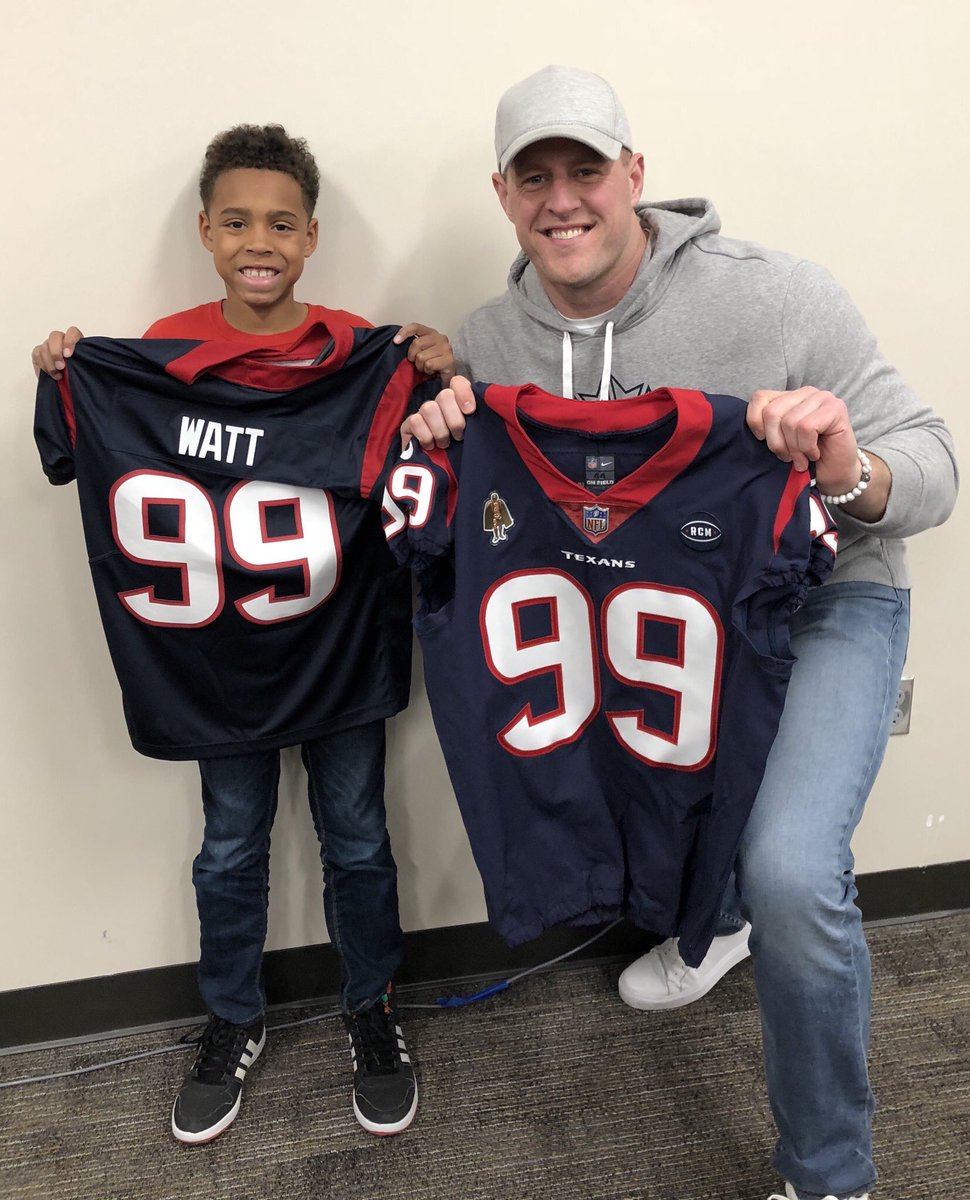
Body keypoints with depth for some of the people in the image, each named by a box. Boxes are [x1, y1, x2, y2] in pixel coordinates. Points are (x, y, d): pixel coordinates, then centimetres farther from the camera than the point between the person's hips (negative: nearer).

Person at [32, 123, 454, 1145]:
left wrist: (433, 379, -17)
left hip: (344, 639, -1)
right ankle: (233, 1023, 40)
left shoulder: (355, 344, -5)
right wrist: (67, 386, -8)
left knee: (356, 839, 14)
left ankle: (371, 1011, 38)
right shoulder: (167, 347, -1)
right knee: (231, 846, 16)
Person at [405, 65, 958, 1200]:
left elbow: (930, 469, -16)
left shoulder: (774, 296, -18)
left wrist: (849, 477, -39)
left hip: (818, 603, -5)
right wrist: (436, 453, -18)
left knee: (790, 872, -24)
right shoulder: (488, 341, -5)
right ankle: (715, 915, 38)